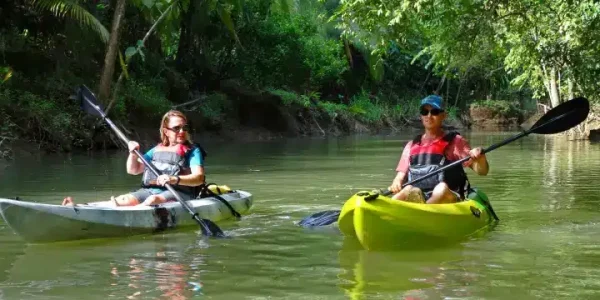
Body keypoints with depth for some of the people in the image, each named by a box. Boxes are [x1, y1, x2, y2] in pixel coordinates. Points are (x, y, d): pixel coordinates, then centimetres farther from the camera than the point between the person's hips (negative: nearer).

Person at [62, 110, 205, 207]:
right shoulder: (157, 150, 23)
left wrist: (175, 179, -29)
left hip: (178, 192, -4)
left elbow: (199, 177, -11)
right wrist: (133, 153, 1)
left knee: (153, 200, -35)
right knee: (124, 199, -21)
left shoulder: (192, 151, 7)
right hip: (150, 190, 4)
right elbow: (133, 170, 22)